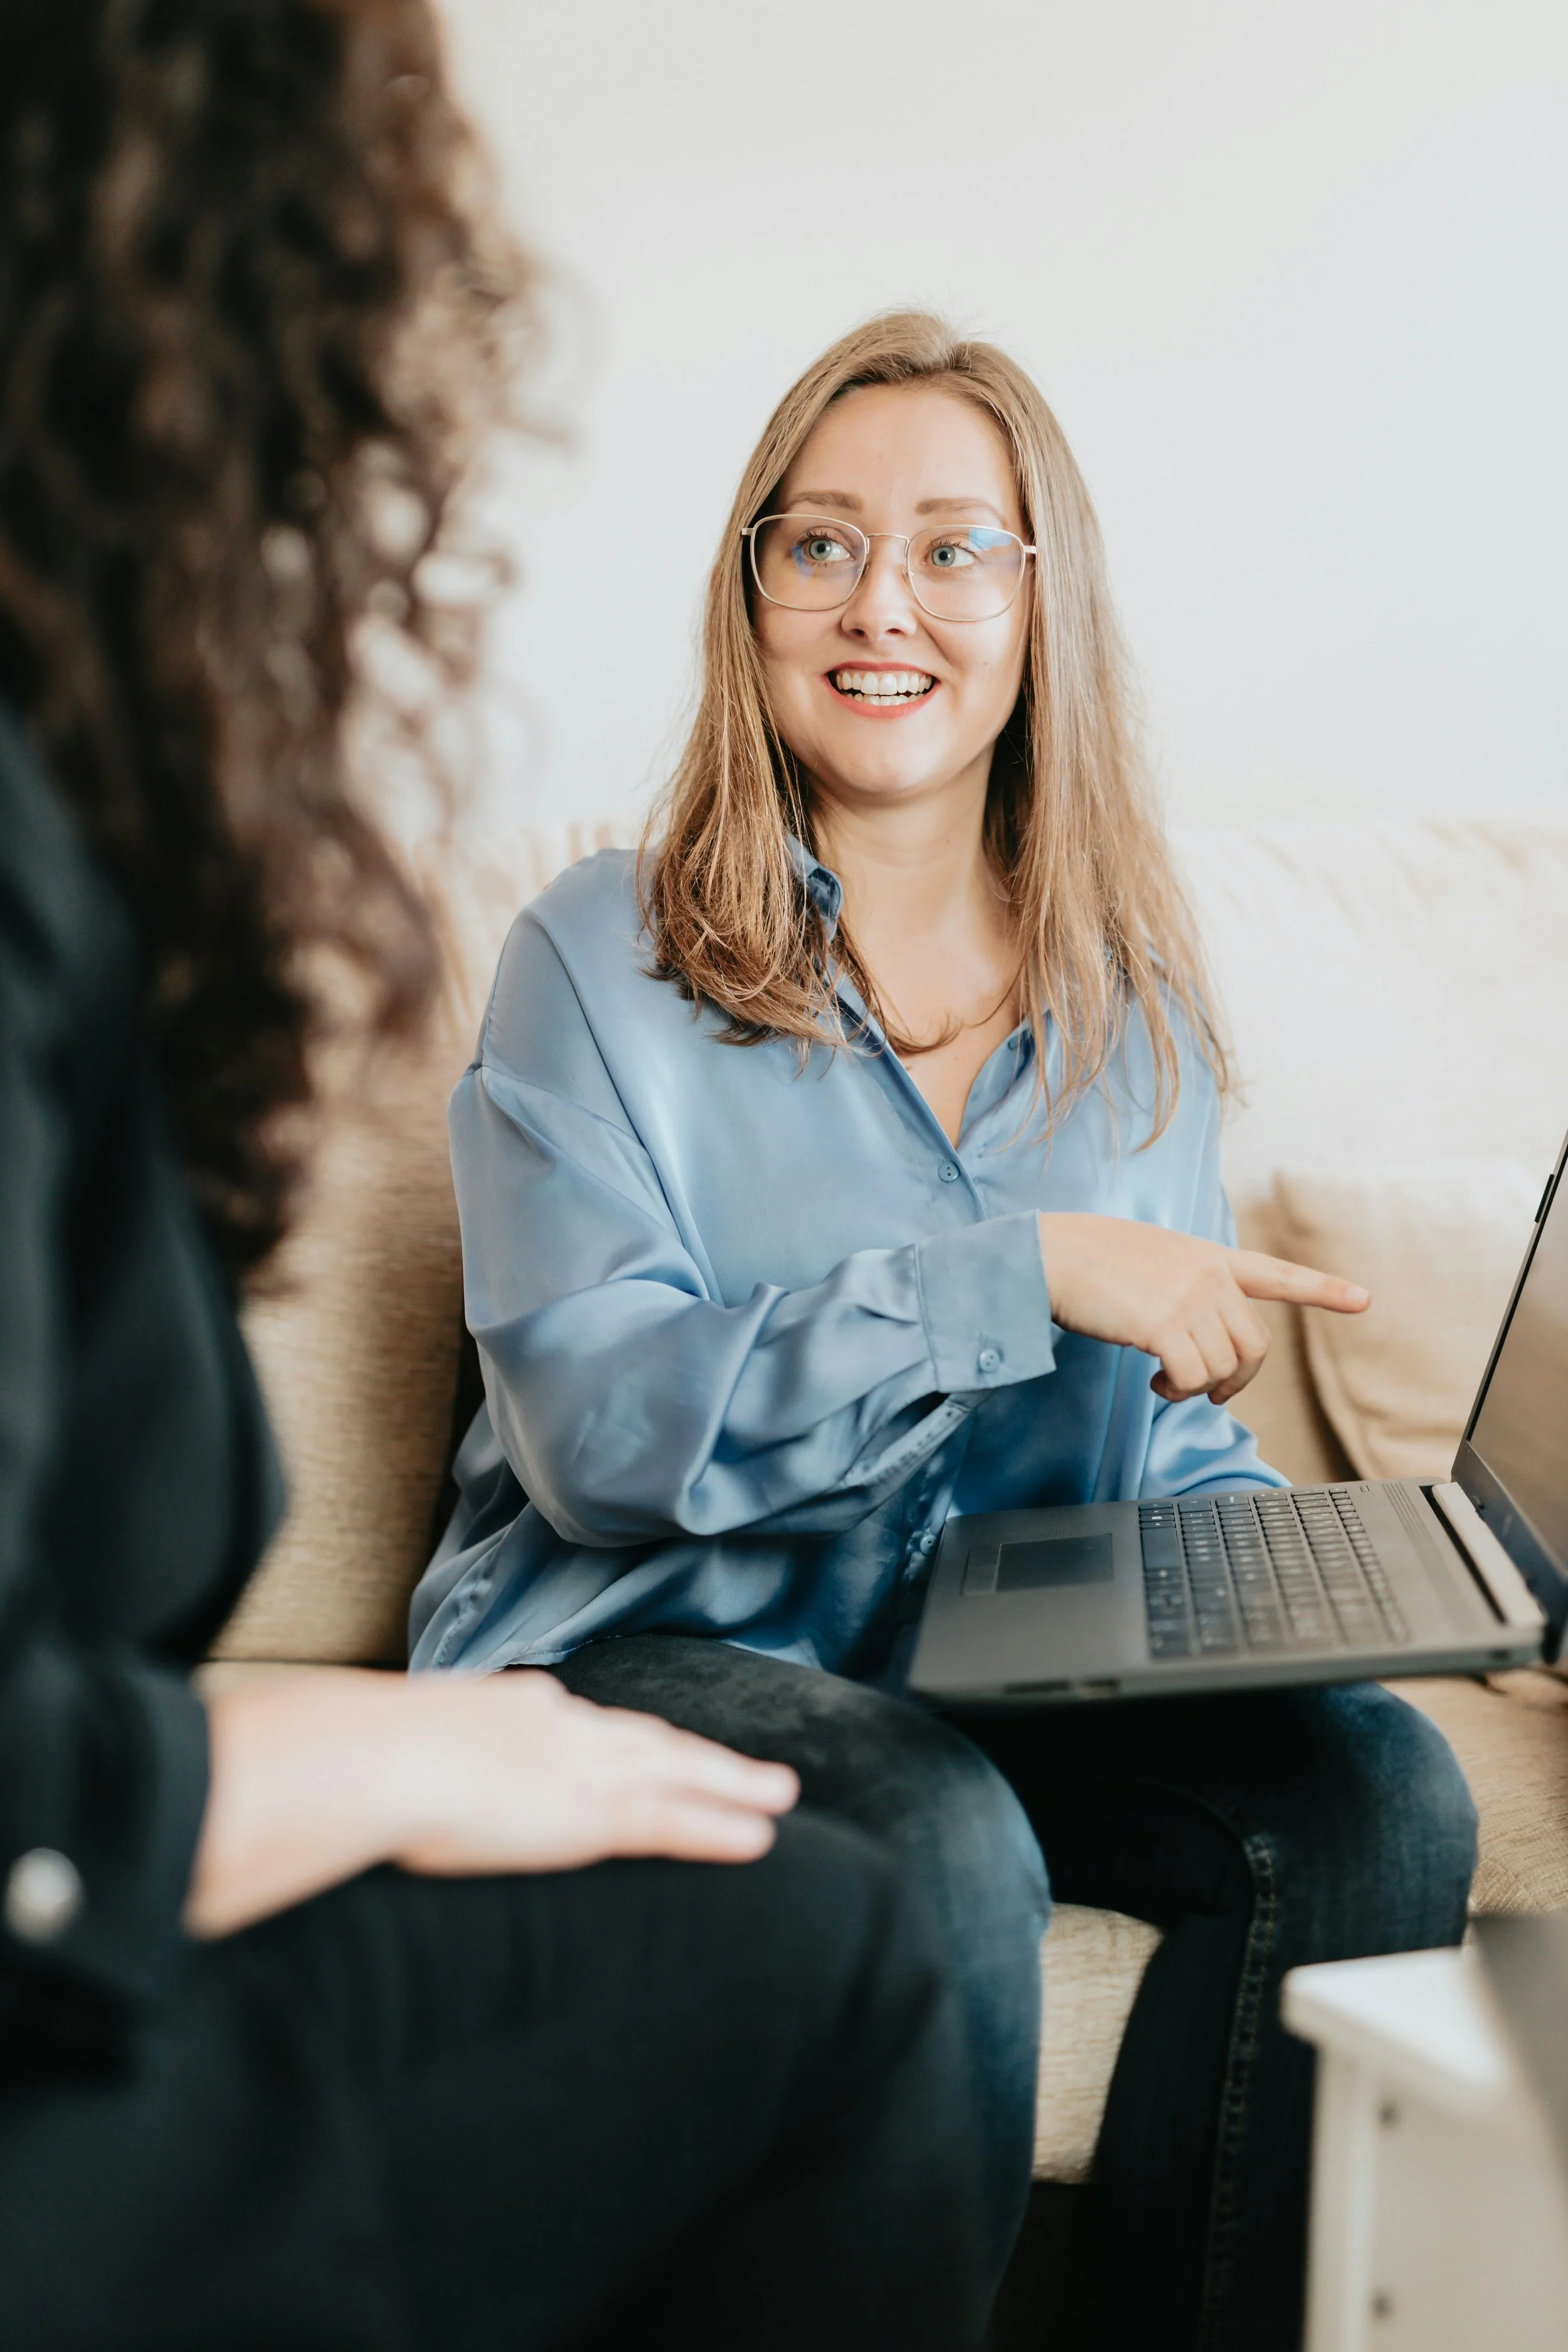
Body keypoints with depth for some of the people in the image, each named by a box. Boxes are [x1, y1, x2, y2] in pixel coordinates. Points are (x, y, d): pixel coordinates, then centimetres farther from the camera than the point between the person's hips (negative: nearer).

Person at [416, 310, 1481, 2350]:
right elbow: (595, 1429, -16)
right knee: (943, 1842, -33)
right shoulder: (602, 961, -4)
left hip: (1012, 1667, 4)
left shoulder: (1131, 998, 10)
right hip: (645, 1647, -4)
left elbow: (1164, 1443, 15)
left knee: (1378, 1784, -22)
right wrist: (1019, 1273, -23)